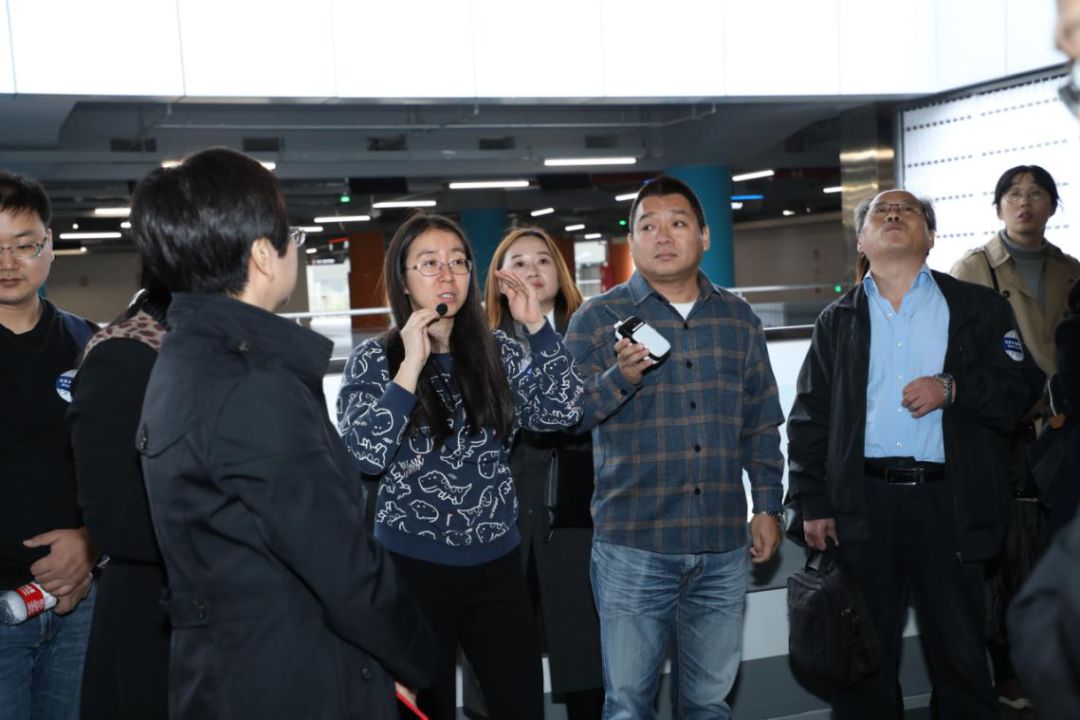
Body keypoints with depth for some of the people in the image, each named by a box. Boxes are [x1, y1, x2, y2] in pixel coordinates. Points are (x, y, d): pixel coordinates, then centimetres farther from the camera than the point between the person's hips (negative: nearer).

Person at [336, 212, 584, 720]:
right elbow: (364, 457, -18)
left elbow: (560, 413, -7)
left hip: (497, 564, 3)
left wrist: (537, 325, -11)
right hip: (413, 567, -3)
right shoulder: (374, 359, -5)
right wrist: (411, 366, -21)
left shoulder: (498, 353, 4)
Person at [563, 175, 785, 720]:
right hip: (632, 546, -3)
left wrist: (768, 506, 9)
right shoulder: (597, 319, -1)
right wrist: (620, 377, -24)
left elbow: (761, 424, 16)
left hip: (723, 548, 3)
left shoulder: (739, 320, 11)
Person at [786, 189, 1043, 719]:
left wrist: (952, 389, -14)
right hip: (861, 502, 1)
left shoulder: (977, 308, 9)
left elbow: (1020, 386, 2)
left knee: (961, 654, 8)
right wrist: (812, 504, 0)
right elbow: (809, 418, 8)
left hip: (948, 501, -1)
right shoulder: (837, 321, 12)